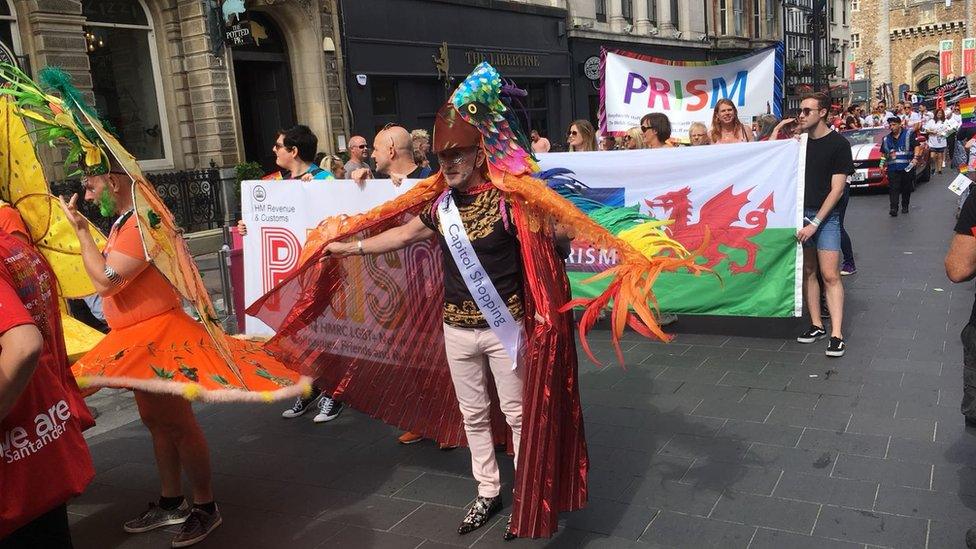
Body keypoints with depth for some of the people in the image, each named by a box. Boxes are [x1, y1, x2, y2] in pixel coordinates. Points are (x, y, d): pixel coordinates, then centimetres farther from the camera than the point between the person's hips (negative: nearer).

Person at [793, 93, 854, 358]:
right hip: (800, 212, 5)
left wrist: (815, 222, -14)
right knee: (807, 271, 8)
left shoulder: (838, 144, -5)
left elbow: (837, 189, -9)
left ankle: (837, 334, -8)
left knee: (830, 275, -9)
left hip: (825, 216, -5)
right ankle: (816, 326, 17)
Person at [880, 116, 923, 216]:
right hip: (892, 168, 2)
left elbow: (916, 147, -4)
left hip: (907, 167, -2)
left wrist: (915, 158, -19)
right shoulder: (886, 139, 16)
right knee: (893, 189, -10)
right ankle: (893, 208, -16)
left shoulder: (909, 134, 4)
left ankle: (905, 206, 19)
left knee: (907, 188, 6)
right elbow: (883, 153, 25)